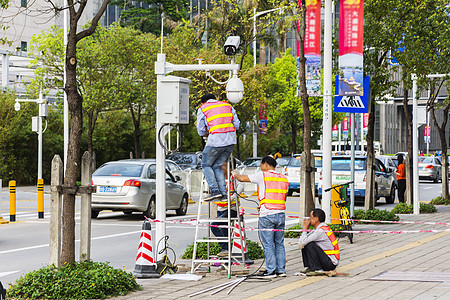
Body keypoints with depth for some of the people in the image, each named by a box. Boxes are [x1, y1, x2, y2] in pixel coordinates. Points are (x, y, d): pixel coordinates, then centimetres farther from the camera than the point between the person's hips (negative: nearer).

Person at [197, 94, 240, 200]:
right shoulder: (228, 105, 20)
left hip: (215, 140, -5)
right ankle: (223, 194, 4)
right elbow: (236, 124, 15)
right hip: (231, 141, 5)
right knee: (217, 166, 15)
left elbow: (201, 131, 5)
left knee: (206, 165, 10)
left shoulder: (202, 109, 9)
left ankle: (215, 191, -7)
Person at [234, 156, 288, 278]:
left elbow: (243, 179, 1)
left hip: (267, 215, -5)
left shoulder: (262, 175, -3)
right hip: (281, 214, 5)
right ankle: (281, 270, 11)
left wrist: (235, 175, 22)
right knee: (279, 244, 11)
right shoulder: (284, 178, 14)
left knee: (268, 244, -1)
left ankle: (271, 270, -3)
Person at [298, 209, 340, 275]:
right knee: (304, 246, 8)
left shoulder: (320, 231, -22)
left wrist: (305, 228, -12)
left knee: (310, 245, -22)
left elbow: (302, 243, -23)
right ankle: (310, 268, 10)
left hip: (331, 263, -9)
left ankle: (317, 269, -13)